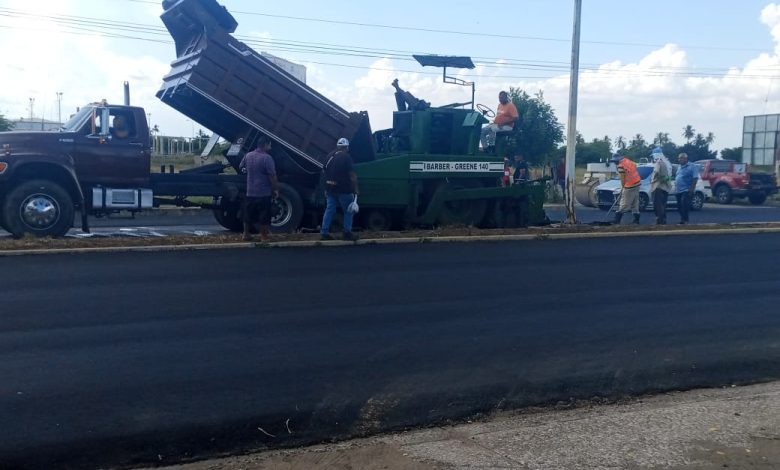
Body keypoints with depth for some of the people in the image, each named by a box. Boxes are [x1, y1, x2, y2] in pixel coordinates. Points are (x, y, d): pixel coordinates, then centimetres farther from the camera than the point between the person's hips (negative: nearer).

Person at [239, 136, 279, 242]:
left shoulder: (248, 156, 3)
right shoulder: (267, 158, -17)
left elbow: (240, 167, 21)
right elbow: (272, 176, -17)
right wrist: (276, 190, -7)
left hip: (250, 192, 6)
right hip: (264, 193, -6)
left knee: (248, 215, 16)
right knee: (264, 217, 5)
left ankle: (246, 235, 24)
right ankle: (264, 236, 10)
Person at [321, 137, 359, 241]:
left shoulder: (330, 155, 10)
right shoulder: (346, 157, -10)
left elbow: (325, 172, 18)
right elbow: (352, 175, -14)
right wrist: (355, 188, -8)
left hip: (330, 188, 6)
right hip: (343, 189, -6)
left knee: (329, 210, 9)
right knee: (348, 211, 5)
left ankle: (324, 232, 5)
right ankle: (347, 233, 3)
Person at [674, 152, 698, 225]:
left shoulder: (692, 167, -5)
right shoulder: (679, 167, 20)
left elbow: (695, 178, -12)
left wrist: (691, 189, -20)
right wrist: (675, 189, 17)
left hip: (686, 191, -8)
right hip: (678, 191, 8)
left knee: (685, 205, -15)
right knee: (680, 206, 9)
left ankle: (685, 220, -13)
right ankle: (682, 219, 17)